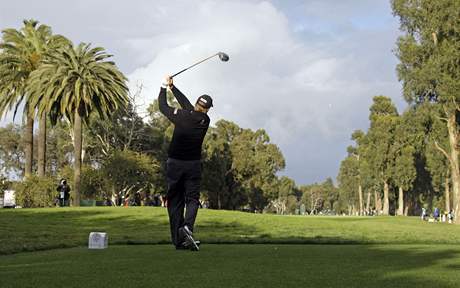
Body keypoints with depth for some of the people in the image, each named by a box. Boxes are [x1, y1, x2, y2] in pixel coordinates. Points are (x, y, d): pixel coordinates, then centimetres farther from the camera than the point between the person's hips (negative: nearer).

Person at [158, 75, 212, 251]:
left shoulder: (181, 116, -8)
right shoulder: (205, 120, -1)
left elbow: (162, 106, 7)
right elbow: (186, 105, 11)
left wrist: (164, 86, 20)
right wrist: (172, 87, 19)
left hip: (174, 164, 0)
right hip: (193, 164, 0)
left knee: (175, 201, 5)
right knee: (192, 198, 5)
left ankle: (178, 240, 2)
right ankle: (187, 226, -24)